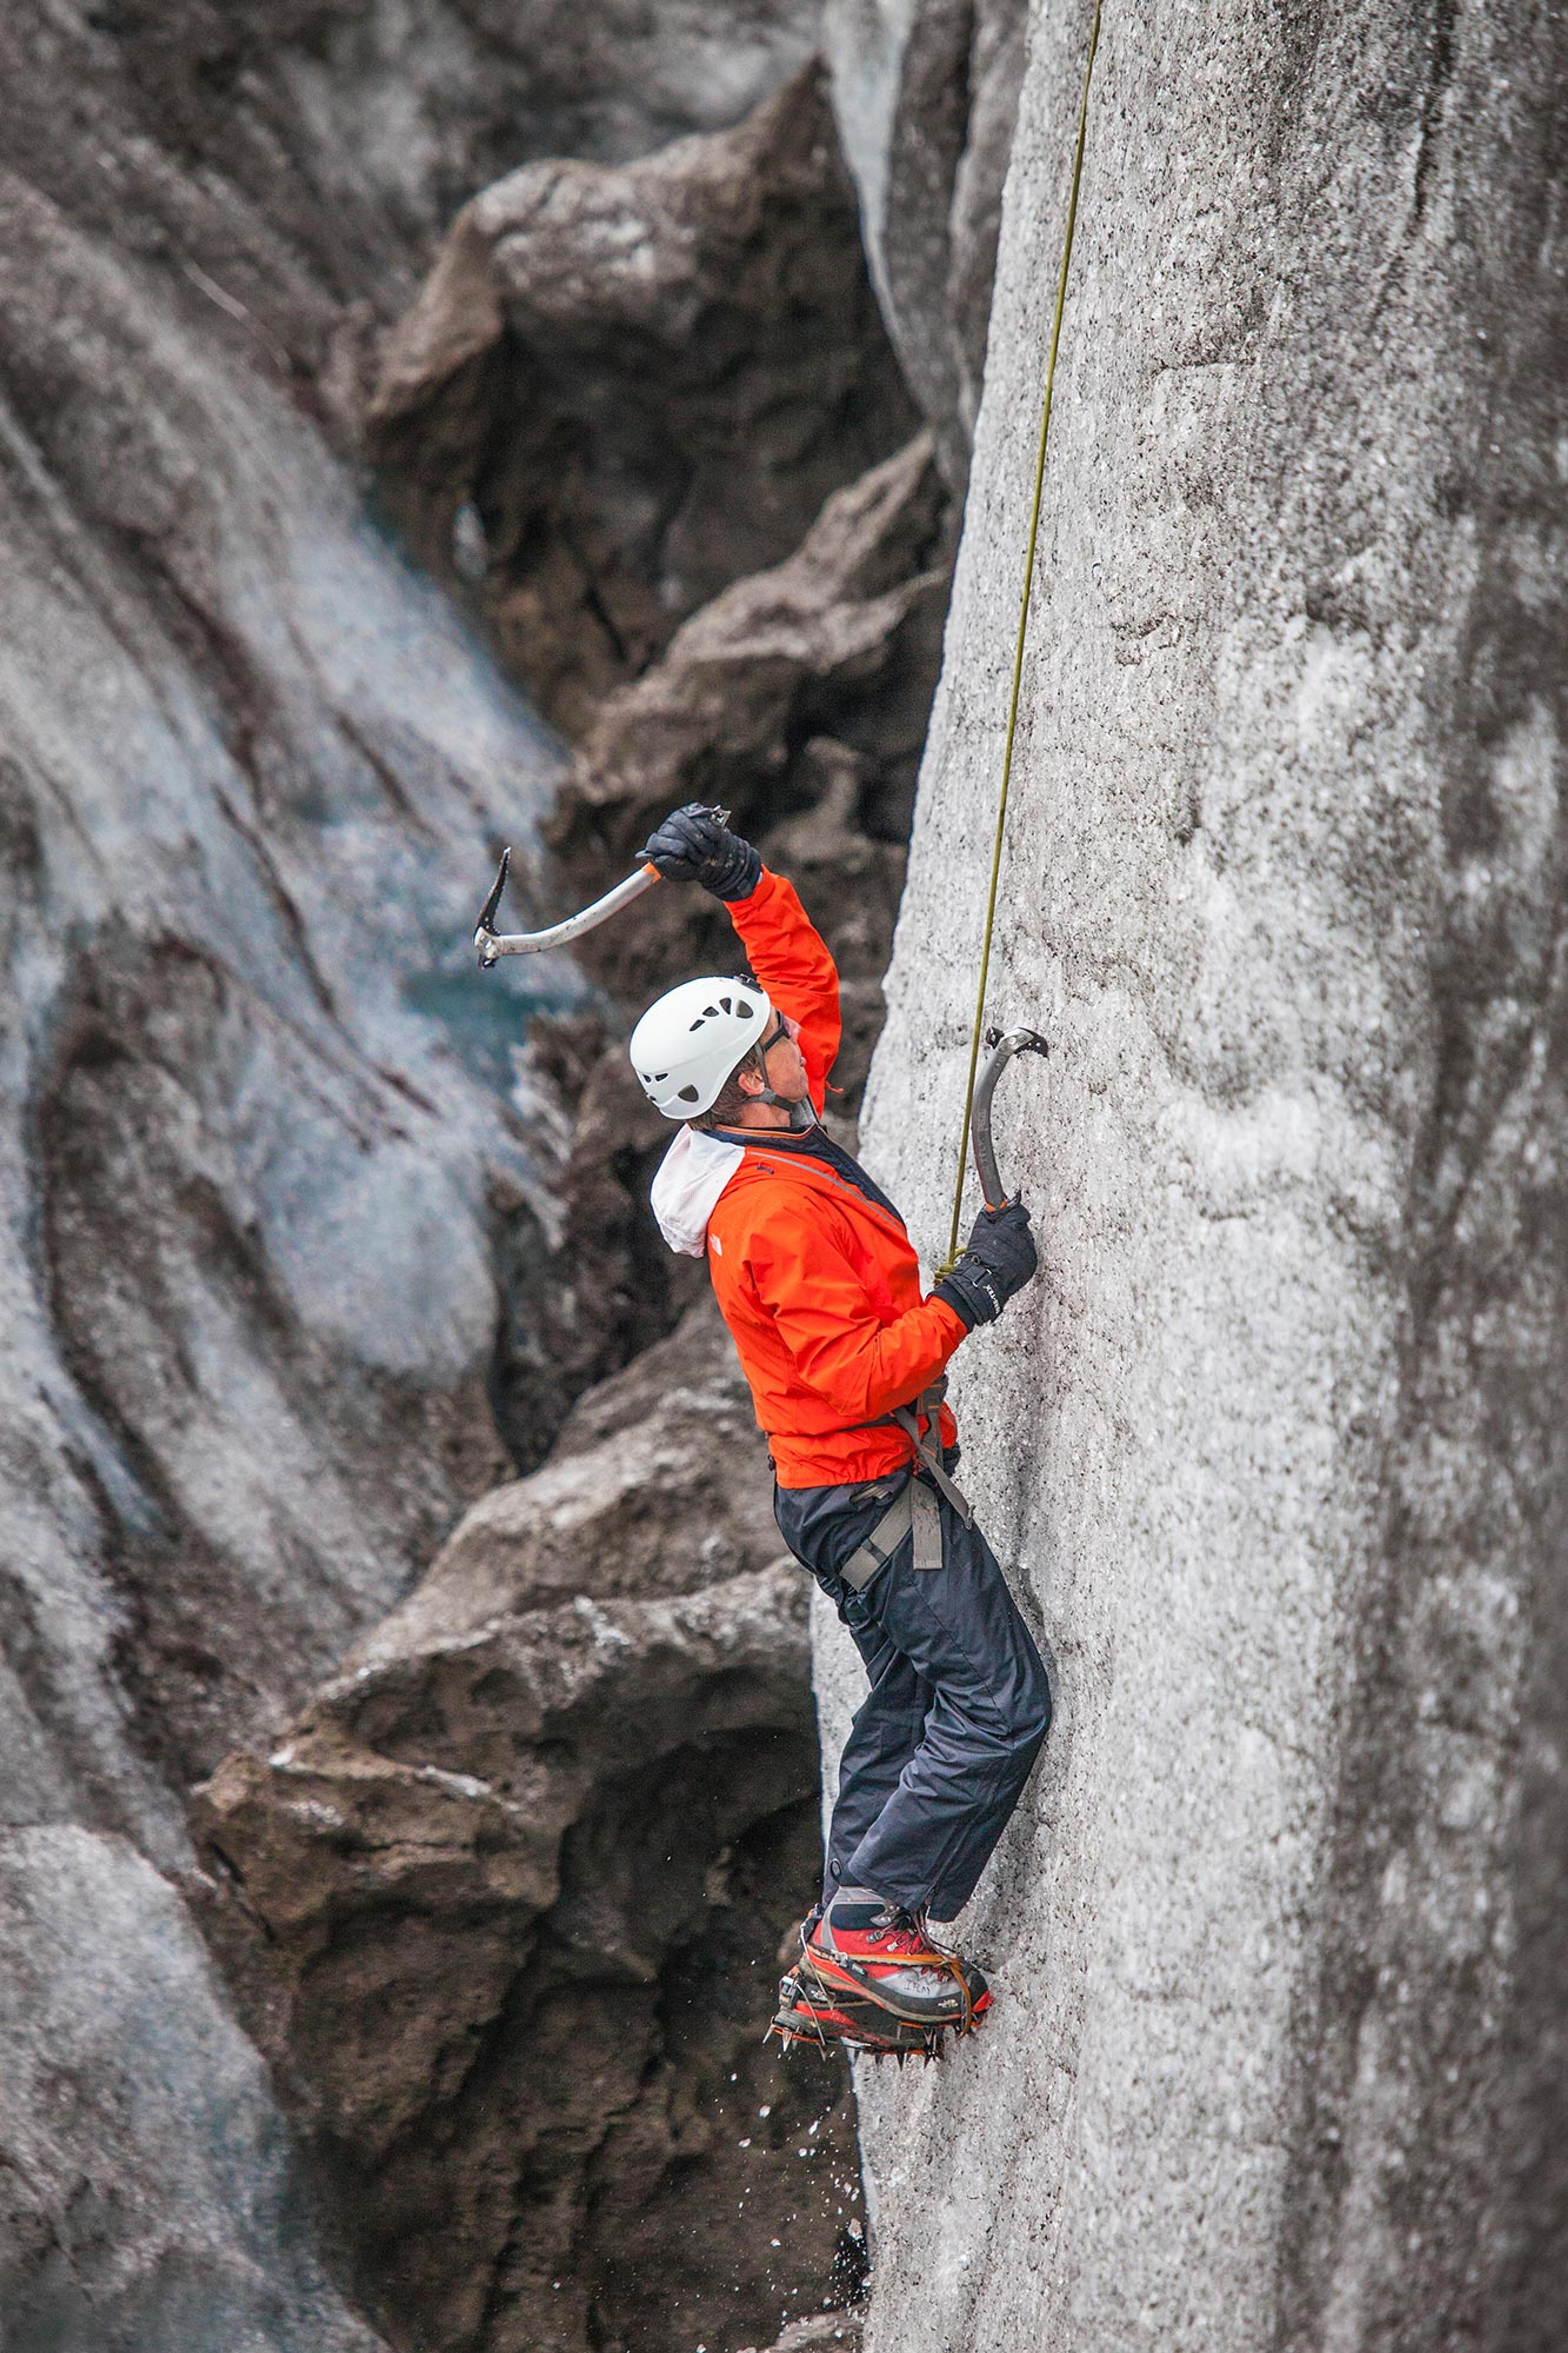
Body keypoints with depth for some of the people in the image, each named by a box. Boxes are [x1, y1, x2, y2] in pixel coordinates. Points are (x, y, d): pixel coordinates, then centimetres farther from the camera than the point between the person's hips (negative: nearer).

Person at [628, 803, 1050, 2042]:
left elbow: (808, 979, 18)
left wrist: (745, 881, 8)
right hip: (872, 1487, -10)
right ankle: (871, 1923, -5)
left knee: (915, 1695, 18)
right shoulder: (782, 1212, -25)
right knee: (1000, 1701, -10)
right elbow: (855, 1379, -28)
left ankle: (849, 1947, 24)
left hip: (854, 1487, 10)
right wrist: (970, 1297, -25)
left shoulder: (773, 1140, 4)